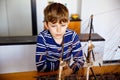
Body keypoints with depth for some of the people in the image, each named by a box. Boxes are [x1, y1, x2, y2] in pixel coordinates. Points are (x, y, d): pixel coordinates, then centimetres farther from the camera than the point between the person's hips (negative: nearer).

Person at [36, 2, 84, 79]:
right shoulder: (42, 37, -18)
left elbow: (80, 60, -10)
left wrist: (71, 69, -28)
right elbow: (40, 66, -20)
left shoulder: (73, 36, -13)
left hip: (68, 73, 2)